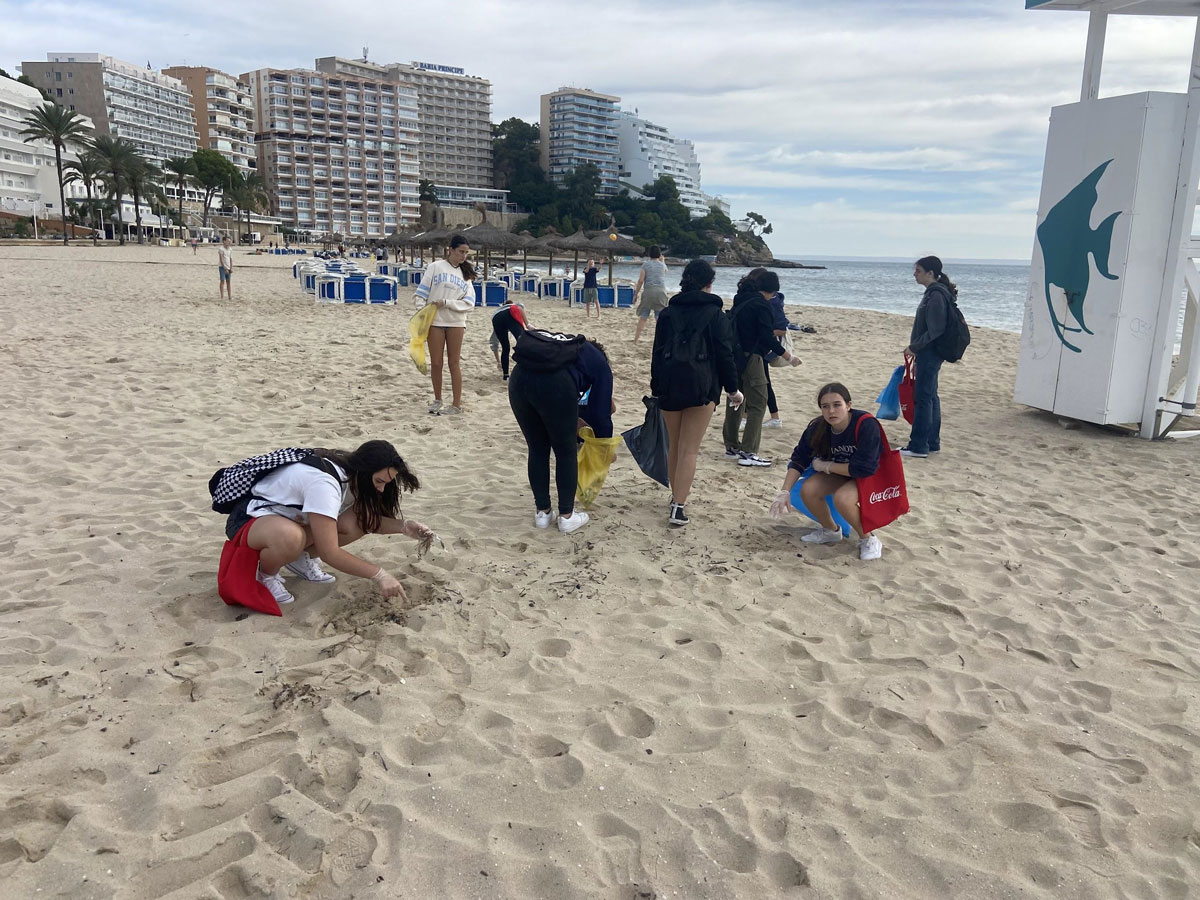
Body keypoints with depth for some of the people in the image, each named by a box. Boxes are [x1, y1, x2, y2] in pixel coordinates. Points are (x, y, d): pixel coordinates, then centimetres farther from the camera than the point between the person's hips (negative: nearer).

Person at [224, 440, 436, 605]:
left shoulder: (351, 473, -8)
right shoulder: (324, 482, -34)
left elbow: (367, 520, 0)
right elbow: (329, 553, -35)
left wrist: (404, 526, -18)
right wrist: (379, 575, -32)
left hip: (290, 516, 8)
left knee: (359, 520, -14)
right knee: (290, 538, -43)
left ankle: (302, 558, 7)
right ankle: (266, 574, -9)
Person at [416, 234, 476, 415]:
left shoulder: (465, 274, 10)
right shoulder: (436, 267, 2)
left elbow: (469, 304, 0)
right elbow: (422, 294, 0)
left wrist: (446, 303, -12)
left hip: (456, 322, 1)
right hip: (434, 321, -1)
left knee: (454, 363, 3)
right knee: (436, 363, 4)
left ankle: (457, 404, 5)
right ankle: (437, 400, 20)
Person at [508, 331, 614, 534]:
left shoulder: (568, 346, 39)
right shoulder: (600, 364, 25)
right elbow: (602, 412, 23)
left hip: (518, 379, 5)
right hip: (554, 384, -5)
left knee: (537, 450, 23)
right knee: (566, 453, 17)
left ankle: (542, 512, 33)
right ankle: (567, 516, 27)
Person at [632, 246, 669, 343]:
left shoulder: (645, 264, 3)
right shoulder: (663, 265, 10)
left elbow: (640, 280, -3)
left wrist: (636, 293, 3)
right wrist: (662, 261, 39)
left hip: (648, 291, -1)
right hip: (661, 291, 1)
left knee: (643, 316, 4)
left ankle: (636, 338, 6)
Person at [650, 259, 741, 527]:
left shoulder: (668, 312, 8)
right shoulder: (715, 314, -2)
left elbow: (657, 352, 10)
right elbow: (725, 354, -3)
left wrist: (656, 388, 16)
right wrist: (733, 389, 8)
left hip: (669, 384, 4)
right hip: (701, 386, -4)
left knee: (673, 446, 19)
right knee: (689, 450, -3)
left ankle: (677, 496, 32)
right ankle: (678, 507, -9)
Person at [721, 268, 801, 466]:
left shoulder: (740, 300, 12)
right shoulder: (761, 305, -13)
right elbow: (767, 338, -18)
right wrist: (789, 356, -9)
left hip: (734, 357, 9)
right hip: (750, 358, -9)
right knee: (757, 405, -3)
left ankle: (732, 447, 25)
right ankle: (748, 452, -4)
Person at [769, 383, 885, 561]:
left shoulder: (866, 425, -30)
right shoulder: (818, 427, -14)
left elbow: (864, 468, -32)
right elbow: (799, 458, -7)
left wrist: (825, 466, -21)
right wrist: (785, 492, -19)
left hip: (871, 475, -6)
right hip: (839, 472, 6)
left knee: (842, 498, -33)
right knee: (808, 490, -19)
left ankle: (868, 540, -6)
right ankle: (831, 531, 10)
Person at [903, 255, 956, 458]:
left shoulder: (936, 295, -18)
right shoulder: (933, 293, 13)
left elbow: (934, 331, -21)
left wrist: (913, 347, -14)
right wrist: (916, 347, 17)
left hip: (930, 354, -10)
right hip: (929, 353, 10)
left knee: (923, 398, -6)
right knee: (930, 397, 14)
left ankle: (918, 447, -1)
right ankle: (932, 442, 22)